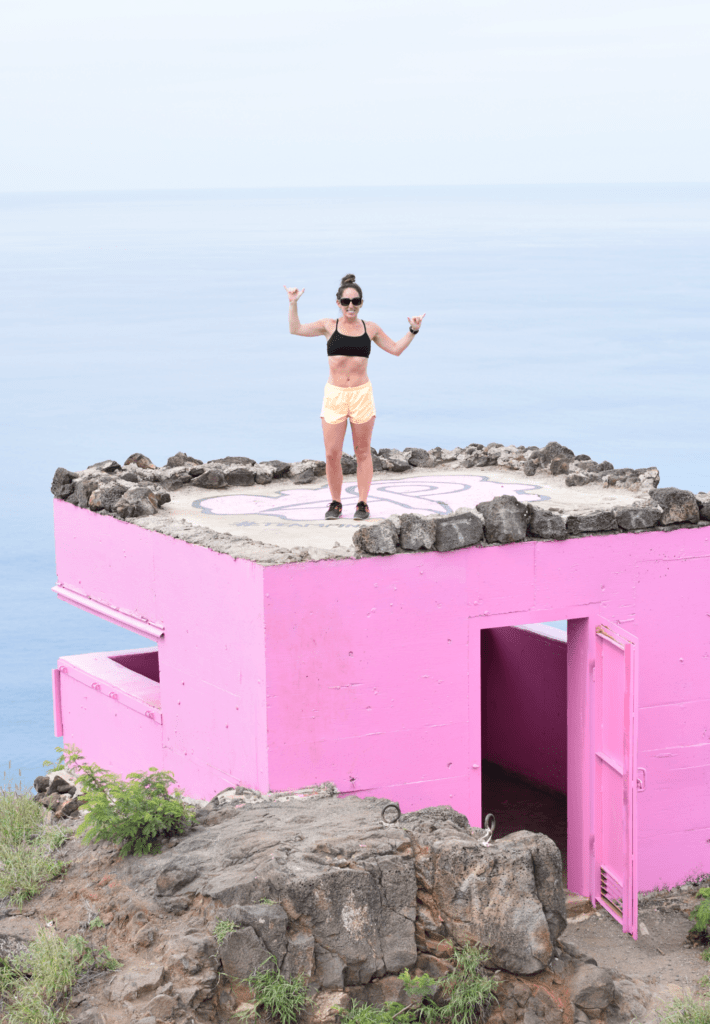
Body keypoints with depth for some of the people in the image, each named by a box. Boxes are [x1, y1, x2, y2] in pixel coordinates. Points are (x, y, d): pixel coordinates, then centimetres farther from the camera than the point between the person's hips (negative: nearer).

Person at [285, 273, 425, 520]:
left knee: (363, 453, 5)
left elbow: (396, 349, 18)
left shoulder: (370, 328, 8)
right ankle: (335, 503, 12)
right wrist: (293, 304, -8)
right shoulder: (329, 326, 5)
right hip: (334, 395, -1)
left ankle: (362, 504, 13)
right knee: (332, 455, -3)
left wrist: (413, 331, 8)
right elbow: (296, 329, -1)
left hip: (362, 394, 1)